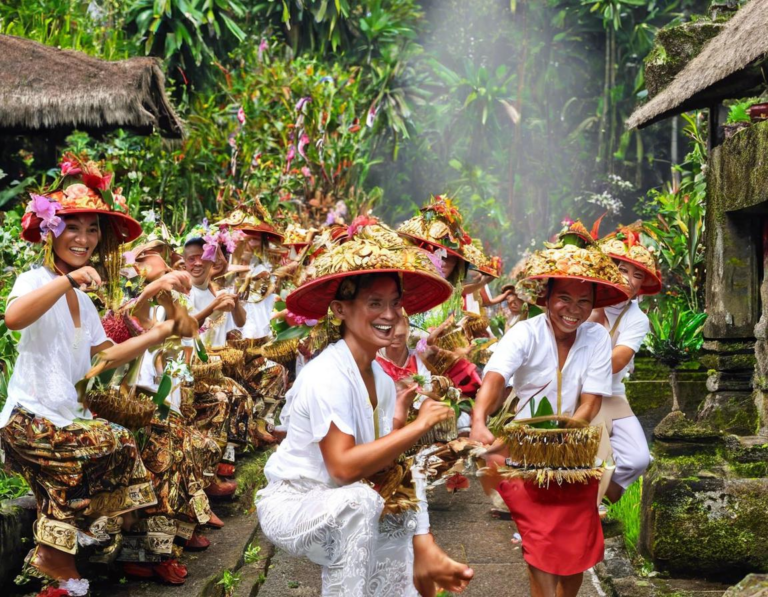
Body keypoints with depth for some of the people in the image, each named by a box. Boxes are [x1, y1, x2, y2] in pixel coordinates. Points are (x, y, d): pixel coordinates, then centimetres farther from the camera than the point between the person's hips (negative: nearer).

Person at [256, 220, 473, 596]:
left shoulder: (382, 380, 2)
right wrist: (419, 426, -29)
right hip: (288, 505, -9)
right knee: (359, 501, -31)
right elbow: (344, 467, -32)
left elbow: (385, 468, 1)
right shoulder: (327, 375, -24)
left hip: (336, 510, 9)